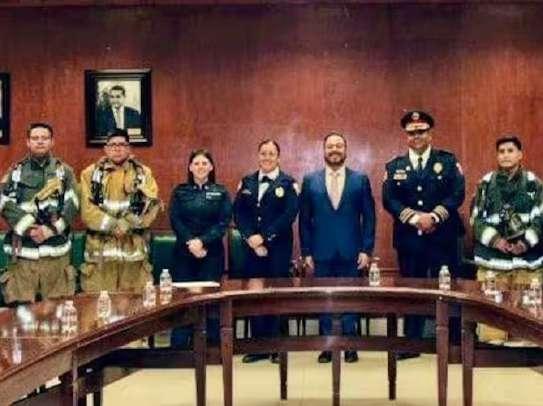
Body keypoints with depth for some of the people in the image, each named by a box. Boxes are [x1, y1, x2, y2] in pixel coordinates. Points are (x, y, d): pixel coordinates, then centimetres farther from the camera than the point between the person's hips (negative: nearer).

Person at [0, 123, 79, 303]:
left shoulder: (64, 171, 11)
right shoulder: (15, 171, 12)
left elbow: (72, 205, -1)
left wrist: (50, 229, -13)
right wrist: (28, 227, -13)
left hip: (56, 250, 0)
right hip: (22, 249, 0)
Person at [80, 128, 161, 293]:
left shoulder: (143, 173, 11)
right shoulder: (91, 174, 9)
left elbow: (151, 205, -2)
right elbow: (87, 210, -1)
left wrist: (126, 224, -13)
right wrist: (113, 225, -11)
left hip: (134, 249, 1)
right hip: (100, 249, 0)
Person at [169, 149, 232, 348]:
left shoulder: (221, 192, 5)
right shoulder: (179, 191, 8)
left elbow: (223, 222, -3)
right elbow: (175, 221, 0)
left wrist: (202, 241, -14)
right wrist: (190, 242, -14)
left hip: (212, 252, -1)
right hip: (184, 252, 1)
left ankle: (212, 345, 8)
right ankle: (179, 345, 6)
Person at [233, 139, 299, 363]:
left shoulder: (288, 183, 1)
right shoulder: (246, 182, 12)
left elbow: (289, 214, -10)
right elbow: (238, 213, 5)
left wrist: (264, 237, -14)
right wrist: (250, 238, -10)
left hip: (278, 248, -3)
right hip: (251, 247, 3)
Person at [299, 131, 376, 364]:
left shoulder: (360, 180, 5)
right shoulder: (310, 181, 6)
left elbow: (369, 217, 3)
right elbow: (304, 220, 5)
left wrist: (366, 250, -4)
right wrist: (306, 252, 0)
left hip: (350, 252, 0)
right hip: (322, 252, 1)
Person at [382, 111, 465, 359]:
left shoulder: (448, 161, 5)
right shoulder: (394, 167, 9)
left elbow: (457, 194, -5)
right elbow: (389, 200, -2)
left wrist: (433, 217, -17)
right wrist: (415, 218, -15)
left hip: (443, 236, -1)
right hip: (409, 238, 2)